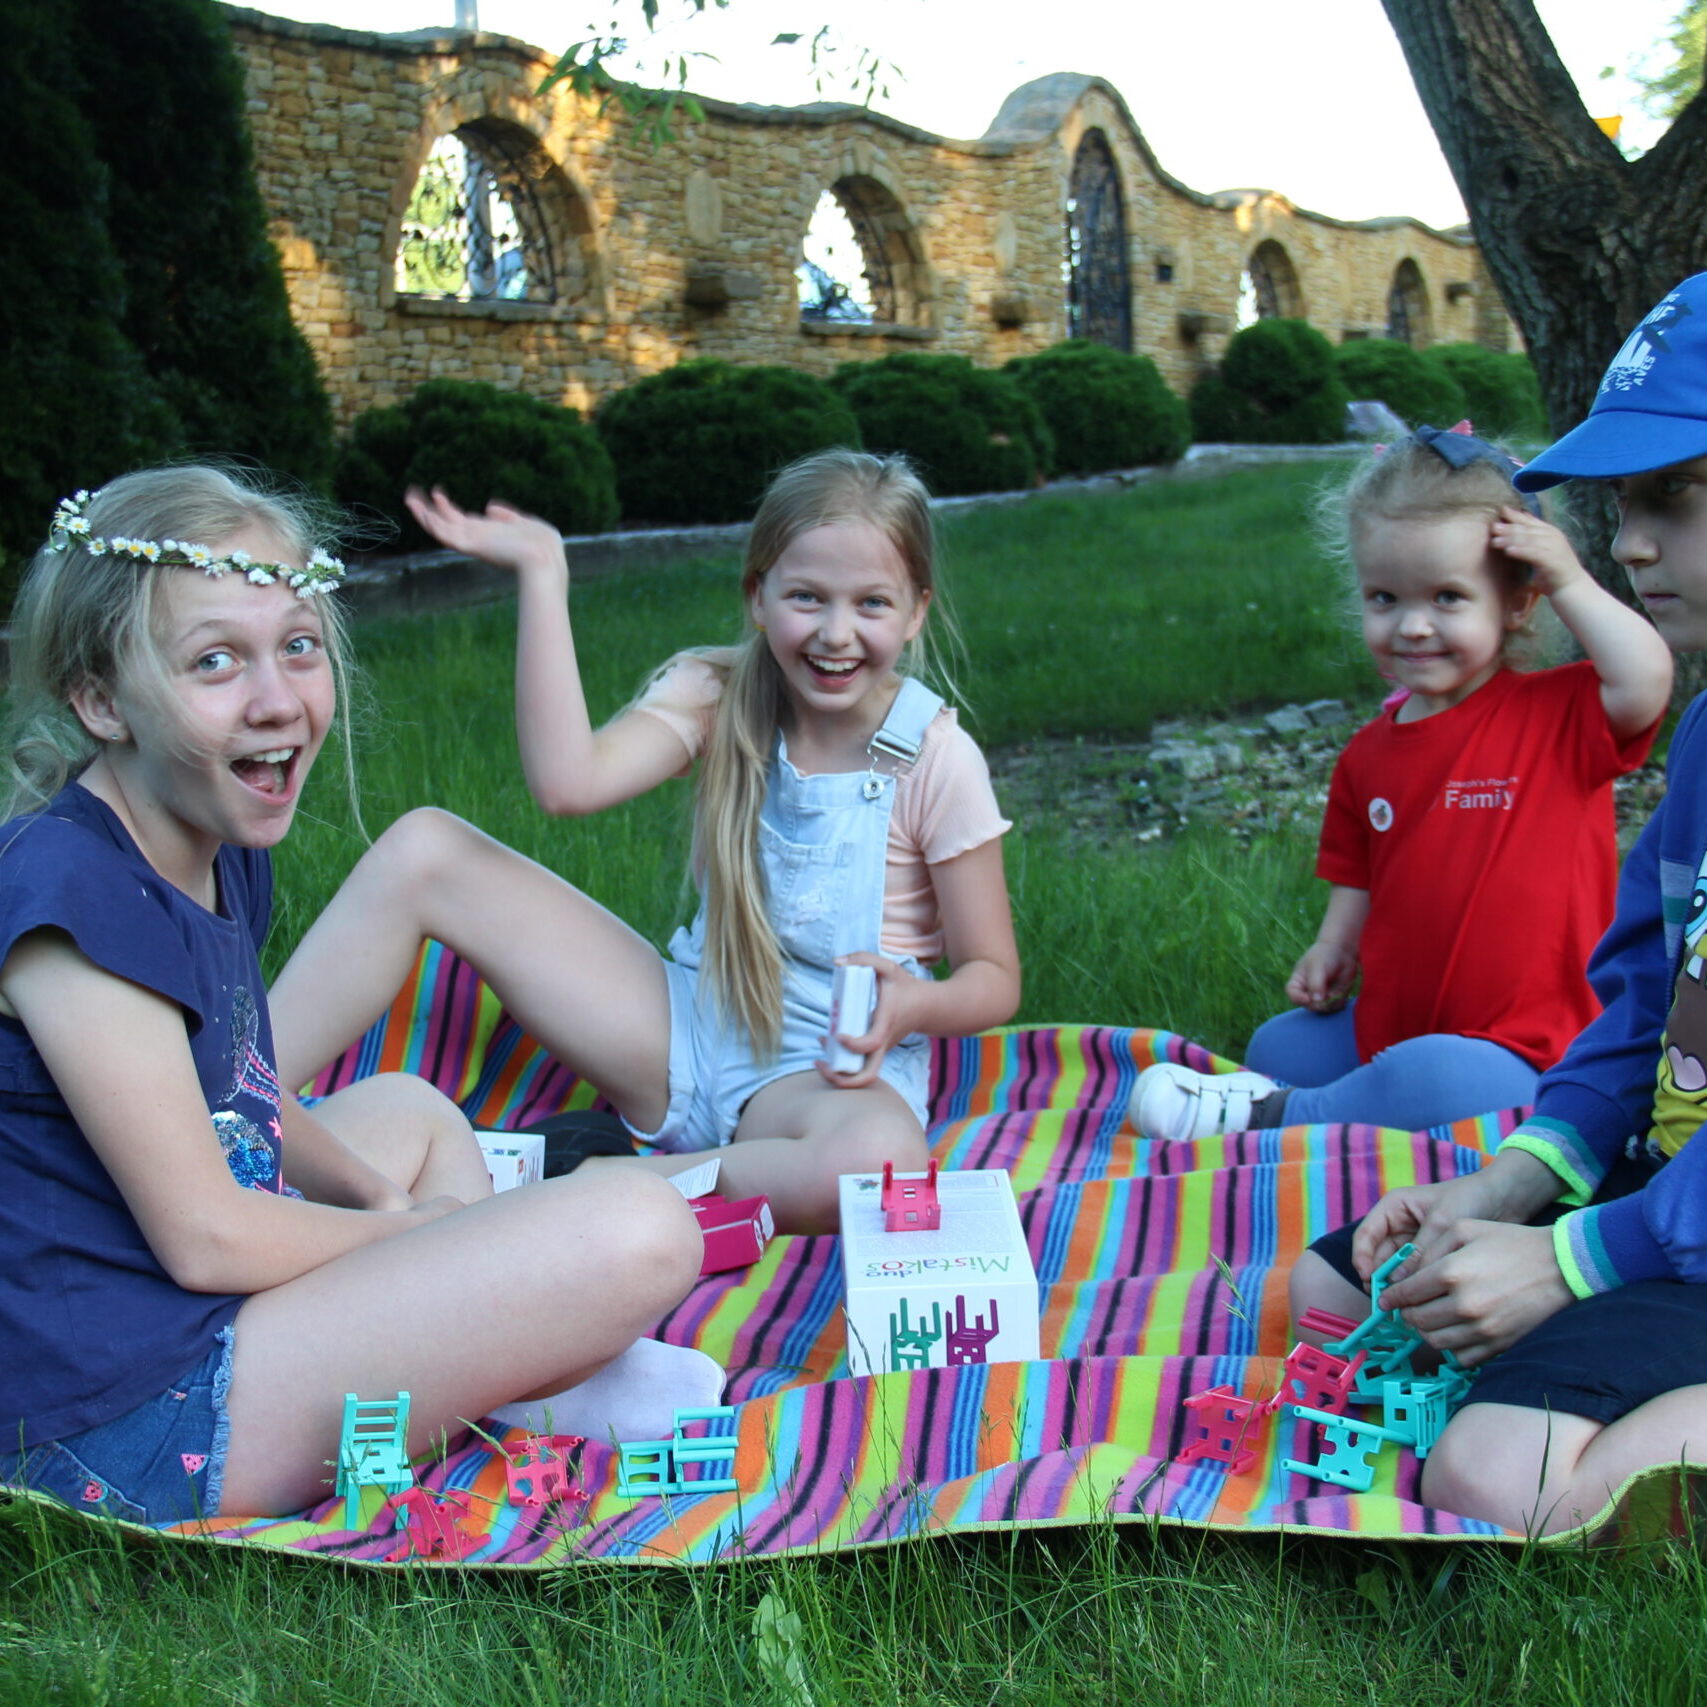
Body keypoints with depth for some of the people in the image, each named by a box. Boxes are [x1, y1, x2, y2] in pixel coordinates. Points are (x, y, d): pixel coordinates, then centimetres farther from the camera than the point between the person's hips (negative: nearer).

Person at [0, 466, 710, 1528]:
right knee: (635, 1236, -23)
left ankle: (517, 1381, 9)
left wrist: (383, 1195, 5)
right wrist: (422, 1232, -6)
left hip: (209, 1309, 10)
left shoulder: (225, 858, 8)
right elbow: (204, 1236, -20)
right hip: (123, 1420, -10)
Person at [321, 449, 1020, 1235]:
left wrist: (913, 1006, -26)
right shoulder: (719, 696, -3)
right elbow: (568, 781, -22)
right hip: (689, 1030, 3)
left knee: (877, 1162, -43)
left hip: (826, 1064, -3)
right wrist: (541, 574, -20)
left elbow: (994, 978, -3)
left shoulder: (936, 760, -9)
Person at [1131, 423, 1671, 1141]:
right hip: (1388, 1027, 7)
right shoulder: (1370, 753, 8)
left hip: (1522, 1059, -7)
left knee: (1434, 1077, -34)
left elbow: (1645, 681, -30)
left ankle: (1270, 1118, -14)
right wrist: (1333, 947, 4)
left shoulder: (1559, 713, -9)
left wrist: (1570, 583, -18)